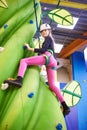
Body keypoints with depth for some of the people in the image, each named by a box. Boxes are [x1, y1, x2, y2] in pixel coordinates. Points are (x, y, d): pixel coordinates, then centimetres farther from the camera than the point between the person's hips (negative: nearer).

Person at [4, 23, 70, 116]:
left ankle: (19, 80, -45)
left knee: (23, 61, -15)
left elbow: (43, 50, -4)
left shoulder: (48, 38, 12)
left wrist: (30, 48, -2)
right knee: (51, 85, 5)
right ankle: (65, 107, 1)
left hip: (47, 57, -9)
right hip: (52, 61, 9)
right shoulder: (50, 40, 38)